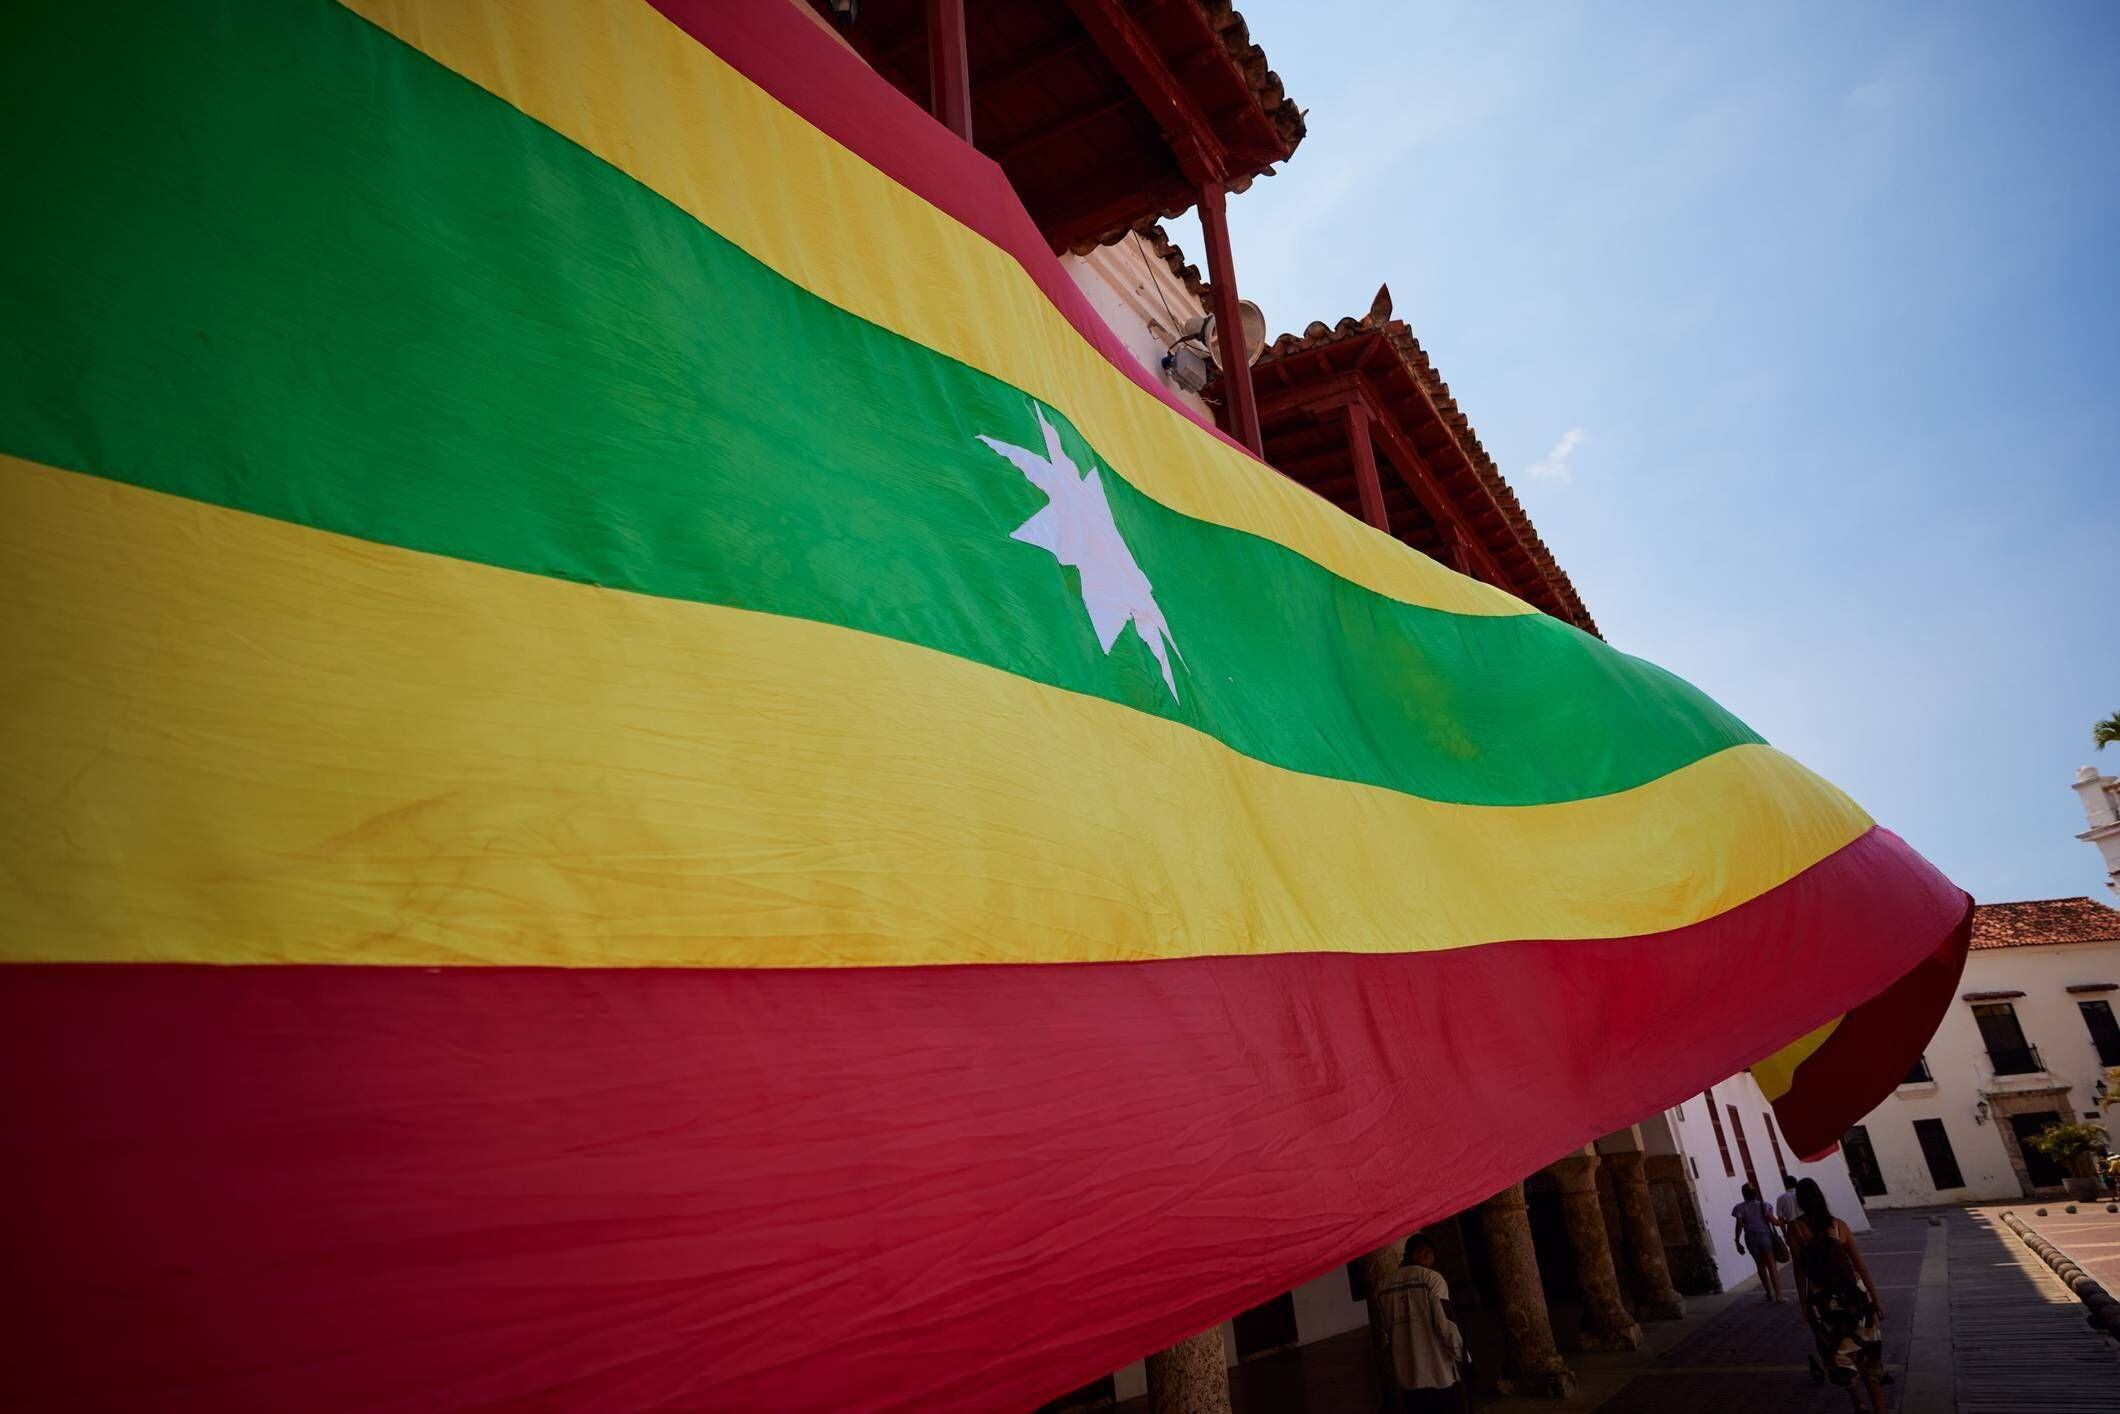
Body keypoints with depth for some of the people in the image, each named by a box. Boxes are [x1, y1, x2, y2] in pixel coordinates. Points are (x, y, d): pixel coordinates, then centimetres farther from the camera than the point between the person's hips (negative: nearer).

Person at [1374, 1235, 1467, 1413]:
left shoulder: (1384, 1288, 9)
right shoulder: (1431, 1278, -7)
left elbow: (1385, 1333, 10)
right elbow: (1446, 1324, -12)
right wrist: (1460, 1353, 3)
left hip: (1406, 1377, 5)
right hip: (1439, 1375, -5)